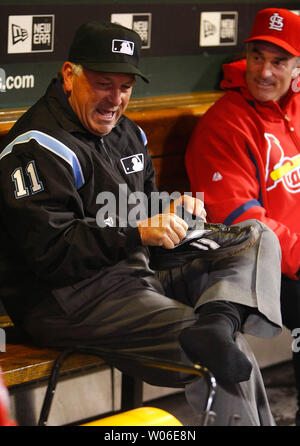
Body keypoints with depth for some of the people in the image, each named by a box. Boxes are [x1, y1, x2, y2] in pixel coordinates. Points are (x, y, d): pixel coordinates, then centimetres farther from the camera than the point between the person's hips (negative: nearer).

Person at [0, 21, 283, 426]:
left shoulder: (125, 132, 17)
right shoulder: (38, 147, -12)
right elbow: (50, 252, -20)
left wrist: (173, 209, 2)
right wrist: (137, 233, -24)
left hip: (136, 276, 10)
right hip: (64, 299, -10)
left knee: (258, 240, -4)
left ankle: (215, 325, -31)